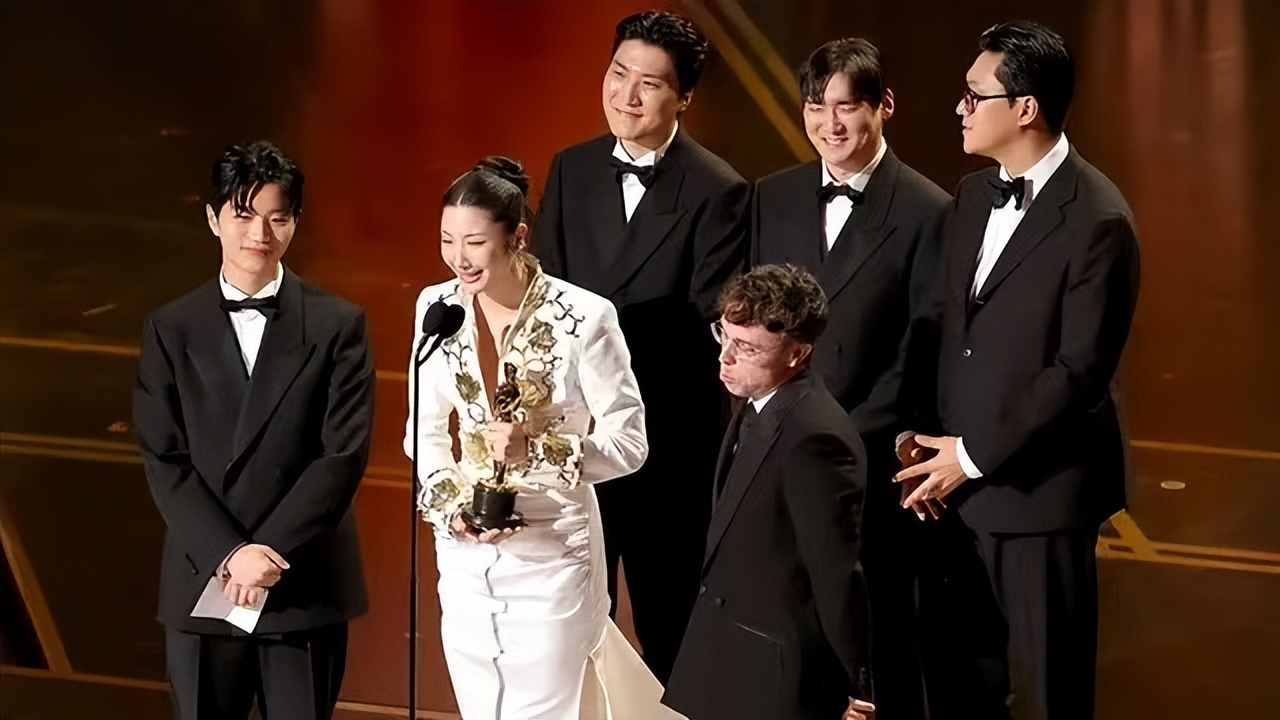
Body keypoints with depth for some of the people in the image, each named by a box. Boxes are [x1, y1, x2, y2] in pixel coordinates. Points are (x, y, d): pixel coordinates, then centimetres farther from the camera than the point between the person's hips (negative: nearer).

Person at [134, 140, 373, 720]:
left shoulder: (337, 325, 2)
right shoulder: (171, 330, 5)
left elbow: (344, 454, -5)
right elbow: (164, 462, -1)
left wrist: (269, 551, -13)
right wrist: (230, 554, -13)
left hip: (305, 588, -1)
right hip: (201, 584, 1)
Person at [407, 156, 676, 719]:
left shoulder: (584, 318, -16)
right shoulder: (438, 307, -2)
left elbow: (629, 443, -11)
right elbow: (425, 429, 8)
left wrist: (538, 450, -26)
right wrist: (449, 503, -9)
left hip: (553, 551, -4)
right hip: (464, 549, 4)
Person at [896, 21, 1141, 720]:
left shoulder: (1096, 219, -15)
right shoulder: (973, 195, 10)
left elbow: (1080, 369, -17)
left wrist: (975, 454, -15)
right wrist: (921, 432, 0)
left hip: (1037, 489, -7)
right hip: (954, 483, 7)